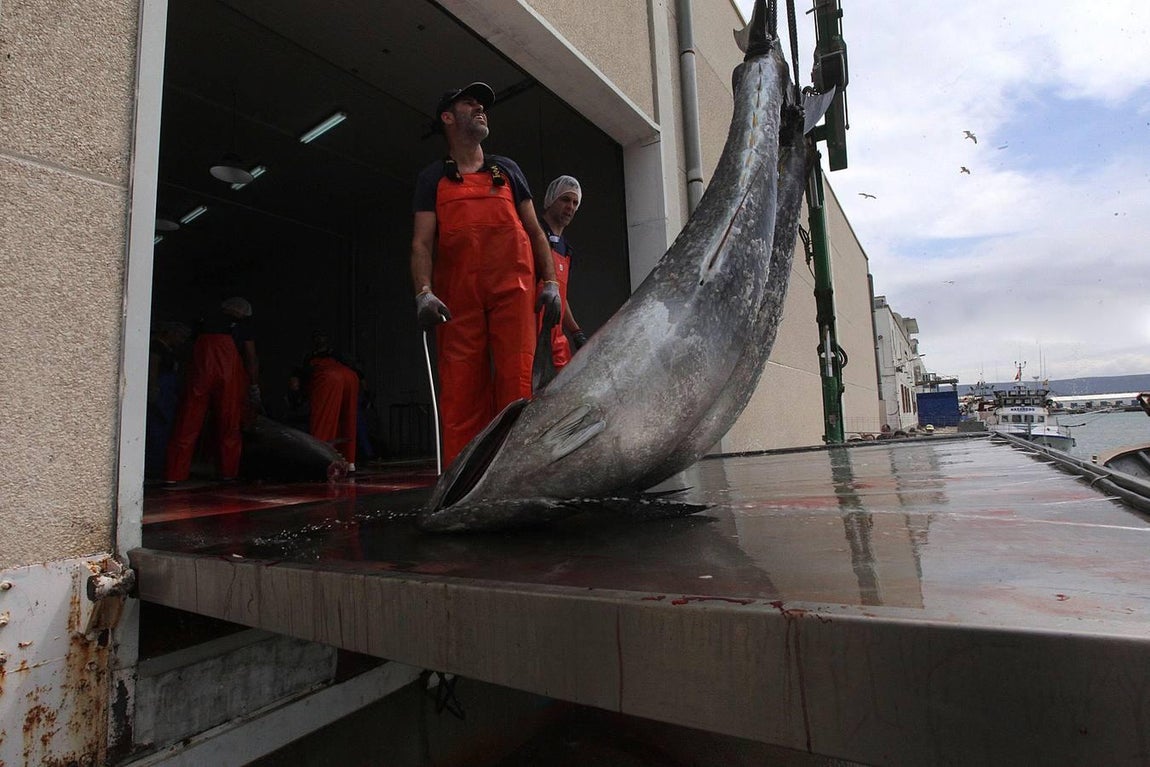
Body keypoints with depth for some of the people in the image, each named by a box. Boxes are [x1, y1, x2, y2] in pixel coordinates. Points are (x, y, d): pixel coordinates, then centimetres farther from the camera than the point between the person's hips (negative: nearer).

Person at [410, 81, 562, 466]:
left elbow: (535, 231, 18)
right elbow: (422, 242, 7)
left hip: (513, 289, 1)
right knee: (461, 390, -6)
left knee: (515, 381, -9)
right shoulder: (433, 178, 19)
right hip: (457, 297, 0)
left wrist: (550, 283, 5)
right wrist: (423, 292, -11)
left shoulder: (507, 169, 24)